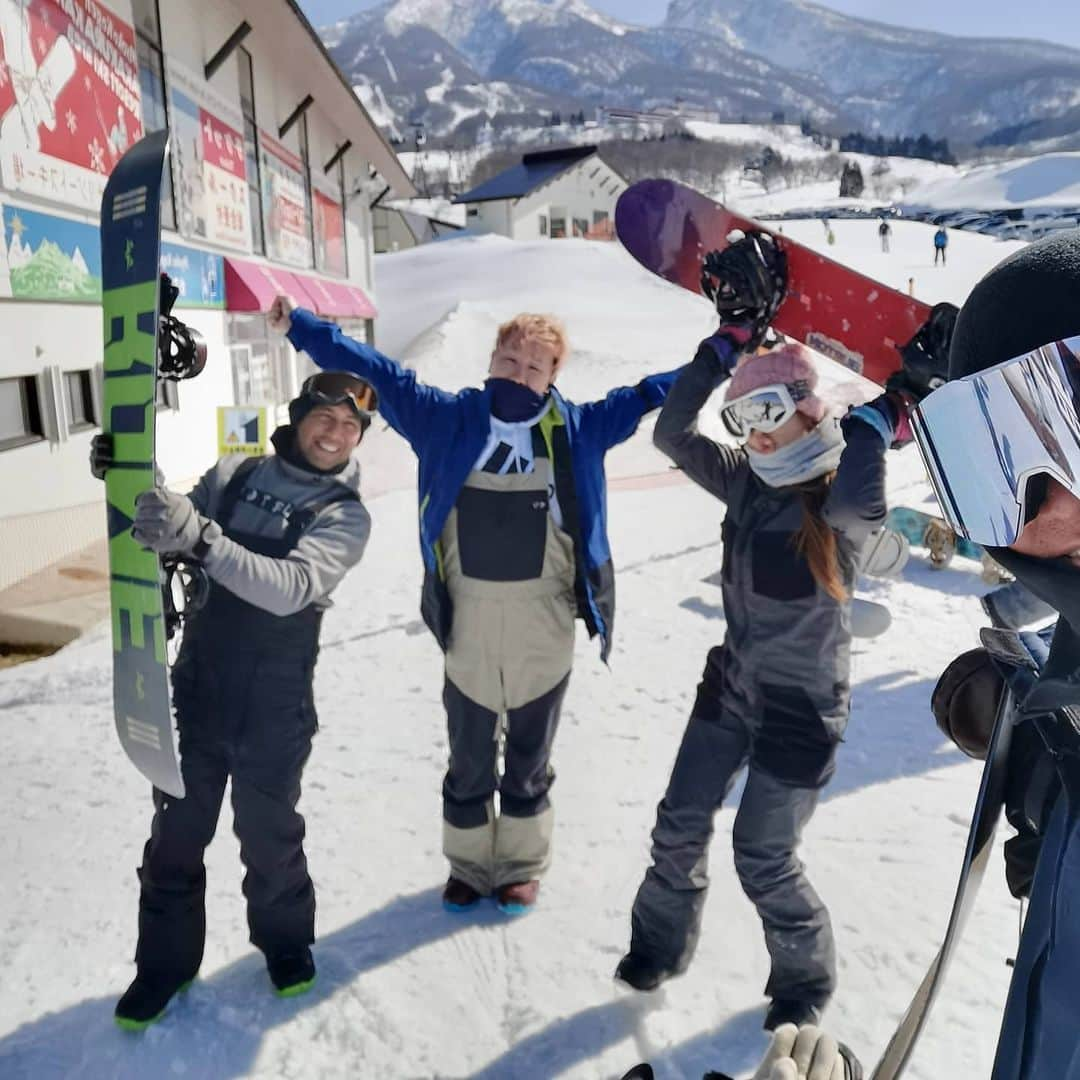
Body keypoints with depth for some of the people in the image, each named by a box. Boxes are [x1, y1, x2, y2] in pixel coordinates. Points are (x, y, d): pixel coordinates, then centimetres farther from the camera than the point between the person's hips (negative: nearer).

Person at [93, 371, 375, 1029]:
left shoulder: (346, 515, -10)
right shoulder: (234, 475, 2)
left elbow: (290, 588, -27)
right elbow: (166, 539, 10)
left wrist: (202, 537, -41)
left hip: (275, 700, -3)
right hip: (199, 681, 3)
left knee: (268, 829, 11)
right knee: (176, 830, 14)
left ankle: (286, 939, 39)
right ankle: (166, 962, 35)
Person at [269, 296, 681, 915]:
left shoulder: (576, 428, 1)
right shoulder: (449, 418, 1)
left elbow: (648, 395, 5)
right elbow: (377, 372, 2)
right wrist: (300, 325, 0)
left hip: (545, 621, 0)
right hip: (469, 618, 1)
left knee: (530, 756, 15)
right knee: (469, 757, 15)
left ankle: (523, 866, 35)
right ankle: (469, 865, 35)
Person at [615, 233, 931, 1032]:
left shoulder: (848, 505, -18)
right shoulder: (749, 485, -1)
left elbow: (859, 499, -44)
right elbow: (672, 435, -10)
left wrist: (886, 408, -28)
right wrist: (733, 335, -12)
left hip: (801, 710, -6)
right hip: (731, 688, 6)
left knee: (765, 862, 5)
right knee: (680, 829, 13)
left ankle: (807, 978, 34)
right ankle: (662, 944, 39)